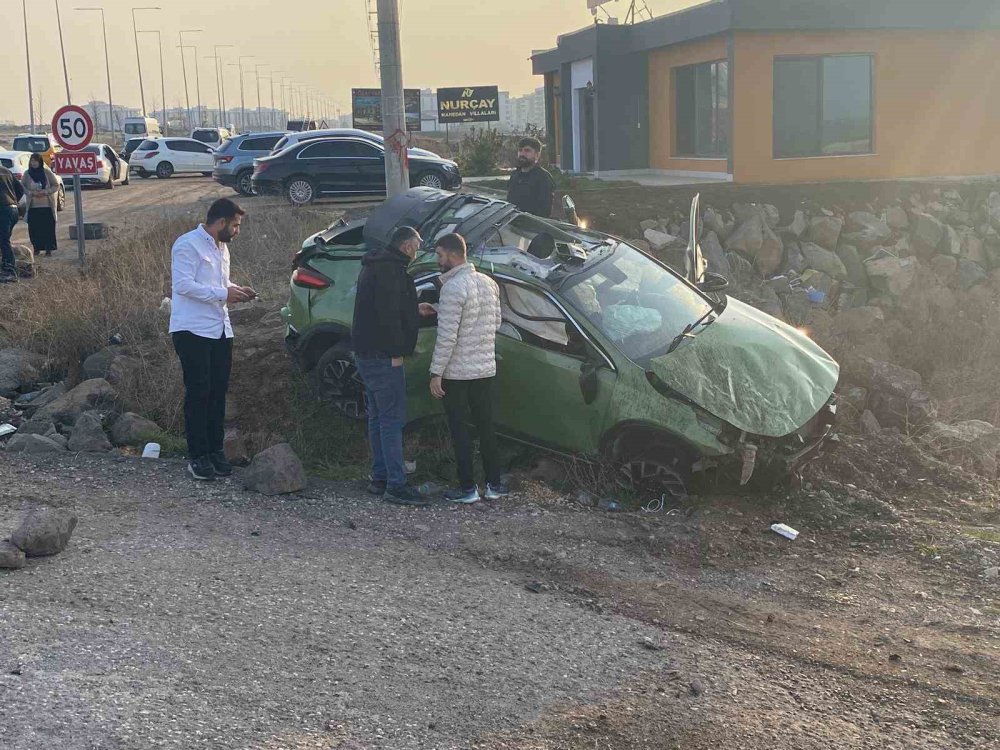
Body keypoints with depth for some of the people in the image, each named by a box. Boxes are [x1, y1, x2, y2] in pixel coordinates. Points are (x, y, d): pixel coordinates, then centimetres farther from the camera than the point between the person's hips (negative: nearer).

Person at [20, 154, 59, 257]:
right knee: (34, 228, 1)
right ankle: (37, 248, 13)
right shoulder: (27, 174, 4)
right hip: (33, 206, 2)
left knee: (48, 228, -3)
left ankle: (49, 248, 5)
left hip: (47, 206, -2)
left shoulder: (47, 172, -2)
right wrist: (32, 193, -12)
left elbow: (56, 185, 1)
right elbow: (22, 187, 6)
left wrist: (45, 192, -13)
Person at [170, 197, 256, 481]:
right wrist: (223, 293, -20)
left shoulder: (221, 248, 17)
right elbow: (183, 285, -19)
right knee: (198, 393, -5)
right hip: (192, 330, -8)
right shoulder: (188, 245, -10)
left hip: (220, 330, 8)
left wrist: (236, 290, 7)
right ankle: (198, 456, 1)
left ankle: (215, 450, 18)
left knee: (218, 391, 9)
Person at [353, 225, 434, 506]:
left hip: (367, 353, 11)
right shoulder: (390, 269, -16)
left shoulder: (376, 266, 18)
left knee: (378, 417, 14)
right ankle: (395, 485, -8)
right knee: (393, 419, -9)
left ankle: (379, 478, 20)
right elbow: (387, 314, -24)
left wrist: (415, 310, 28)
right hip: (382, 356, -11)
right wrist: (396, 353, -20)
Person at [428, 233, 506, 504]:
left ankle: (468, 488, 6)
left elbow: (447, 336, -20)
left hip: (458, 372, -7)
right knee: (486, 427, 14)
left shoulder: (453, 287, -18)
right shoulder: (489, 283, 7)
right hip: (486, 368, 7)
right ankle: (494, 484, 19)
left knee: (459, 430, 3)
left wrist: (436, 373, -14)